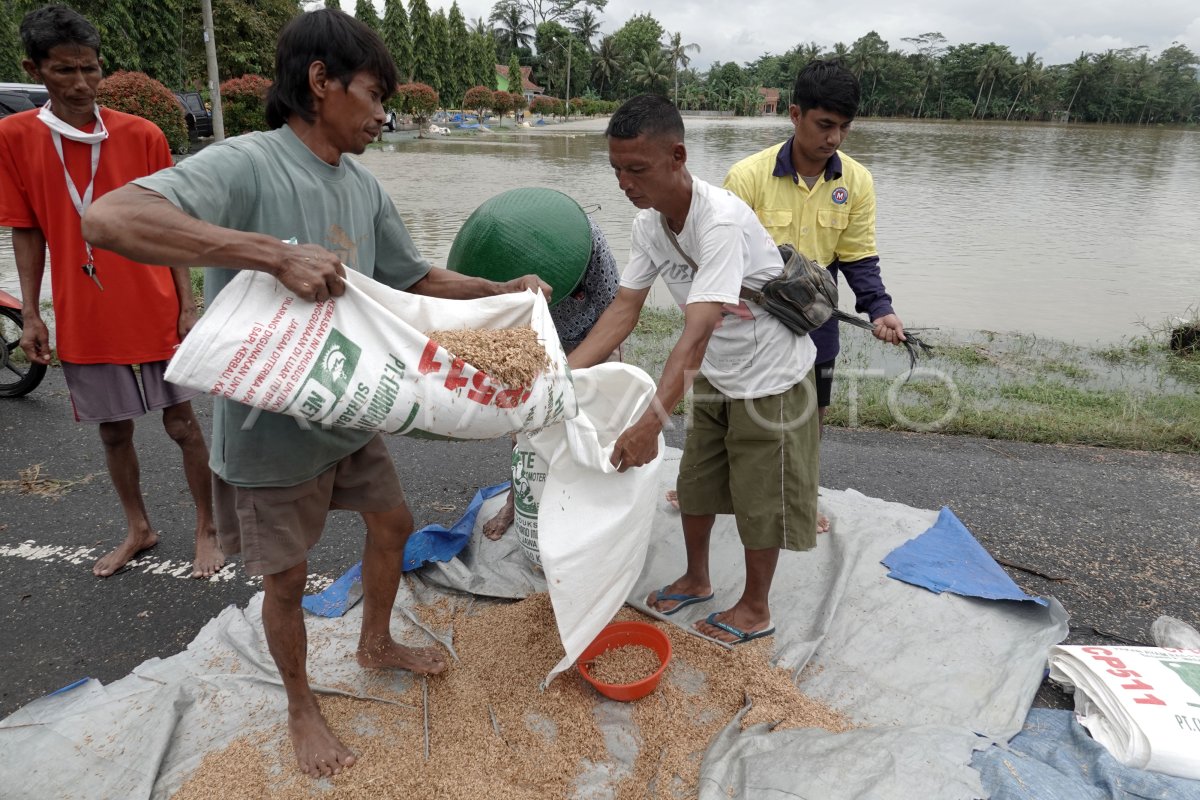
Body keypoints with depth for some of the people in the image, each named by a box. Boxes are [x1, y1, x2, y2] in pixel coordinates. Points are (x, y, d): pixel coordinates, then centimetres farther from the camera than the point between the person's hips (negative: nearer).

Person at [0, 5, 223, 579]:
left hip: (156, 313, -1)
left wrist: (188, 303, -3)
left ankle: (207, 530, 21)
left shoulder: (142, 135, -3)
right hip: (83, 320, 2)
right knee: (114, 431, 15)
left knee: (182, 424, 6)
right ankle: (138, 529, 34)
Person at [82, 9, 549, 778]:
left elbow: (416, 278, 12)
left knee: (393, 523, 21)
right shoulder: (245, 164, -21)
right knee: (288, 575, 11)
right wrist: (276, 253, -40)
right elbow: (109, 218, -35)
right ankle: (302, 707, 38)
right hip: (272, 428, -7)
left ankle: (377, 643, 49)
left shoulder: (364, 187, 2)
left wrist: (502, 290, 2)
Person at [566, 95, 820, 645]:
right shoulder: (648, 224, -9)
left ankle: (755, 609, 28)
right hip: (716, 374, 8)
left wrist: (651, 422, -48)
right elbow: (623, 310, -10)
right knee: (694, 484, 17)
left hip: (770, 376, -7)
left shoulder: (721, 222, -33)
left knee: (759, 497, 6)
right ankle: (696, 580, 40)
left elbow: (696, 334, -41)